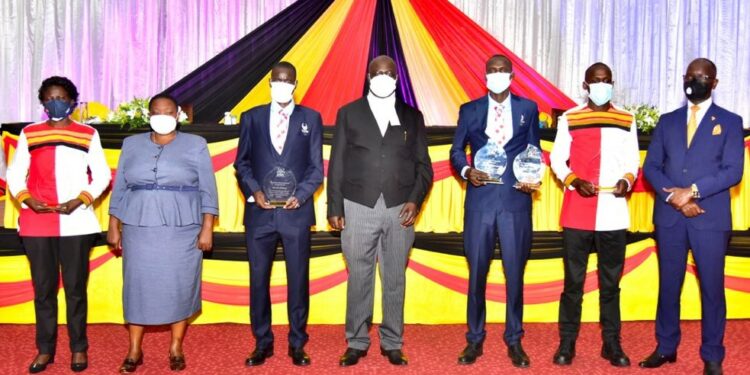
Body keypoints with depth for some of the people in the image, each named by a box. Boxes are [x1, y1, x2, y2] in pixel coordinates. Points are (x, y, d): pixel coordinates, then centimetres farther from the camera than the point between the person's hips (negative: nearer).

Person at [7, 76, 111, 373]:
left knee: (75, 287, 3)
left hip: (76, 222, -2)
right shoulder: (29, 134, 10)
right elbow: (14, 174, 10)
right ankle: (45, 349, 15)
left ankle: (79, 348, 12)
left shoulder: (88, 134, 5)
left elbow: (102, 175, 3)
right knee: (43, 287, 6)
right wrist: (26, 199, -9)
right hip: (36, 222, 2)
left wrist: (80, 200, -11)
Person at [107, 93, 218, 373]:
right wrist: (113, 227, 5)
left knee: (180, 285, 2)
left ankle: (176, 349, 15)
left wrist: (207, 228, -8)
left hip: (182, 230, -2)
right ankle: (135, 350, 15)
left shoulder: (195, 145, 1)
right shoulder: (132, 144, 8)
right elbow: (119, 188, 10)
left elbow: (207, 190, -1)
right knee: (137, 285, 4)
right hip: (139, 229, 2)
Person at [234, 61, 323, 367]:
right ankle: (262, 343, 19)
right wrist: (254, 192, -9)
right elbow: (242, 162, 8)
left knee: (298, 279, 5)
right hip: (259, 212, 1)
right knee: (258, 279, 6)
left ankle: (297, 344, 16)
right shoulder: (251, 117, 11)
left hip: (296, 212, -1)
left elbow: (316, 166, 5)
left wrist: (300, 195, -11)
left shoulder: (311, 118, 8)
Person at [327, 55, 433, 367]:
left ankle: (392, 344, 17)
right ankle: (356, 343, 16)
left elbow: (423, 165, 9)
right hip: (359, 208, -1)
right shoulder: (349, 113, 9)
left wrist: (415, 199, -6)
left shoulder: (412, 116, 11)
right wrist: (334, 208, 0)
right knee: (359, 278, 4)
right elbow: (337, 164, 6)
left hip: (399, 209, 1)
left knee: (395, 279, 6)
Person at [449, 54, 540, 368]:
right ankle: (475, 339, 18)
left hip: (516, 199, 0)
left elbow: (534, 152, 12)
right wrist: (466, 171, -11)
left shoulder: (528, 108, 10)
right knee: (477, 273, 5)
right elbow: (456, 151, 9)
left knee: (515, 272, 5)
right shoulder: (469, 110, 8)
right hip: (480, 199, 0)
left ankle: (514, 341, 18)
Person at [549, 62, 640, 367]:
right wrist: (574, 181, -12)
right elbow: (557, 158, 5)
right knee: (573, 280, 3)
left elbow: (632, 160, 12)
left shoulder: (627, 121, 11)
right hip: (577, 212, -1)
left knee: (611, 281, 7)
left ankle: (612, 343, 17)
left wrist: (627, 180, -8)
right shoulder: (570, 119, 5)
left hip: (613, 212, 2)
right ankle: (567, 343, 11)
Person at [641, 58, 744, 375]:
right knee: (668, 285, 10)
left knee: (712, 287, 4)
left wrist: (692, 190, -16)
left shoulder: (730, 122, 4)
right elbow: (651, 167, 4)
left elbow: (733, 171, -6)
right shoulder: (667, 121, 11)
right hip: (669, 216, 2)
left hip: (711, 218, -2)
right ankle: (666, 348, 22)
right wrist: (673, 197, -11)